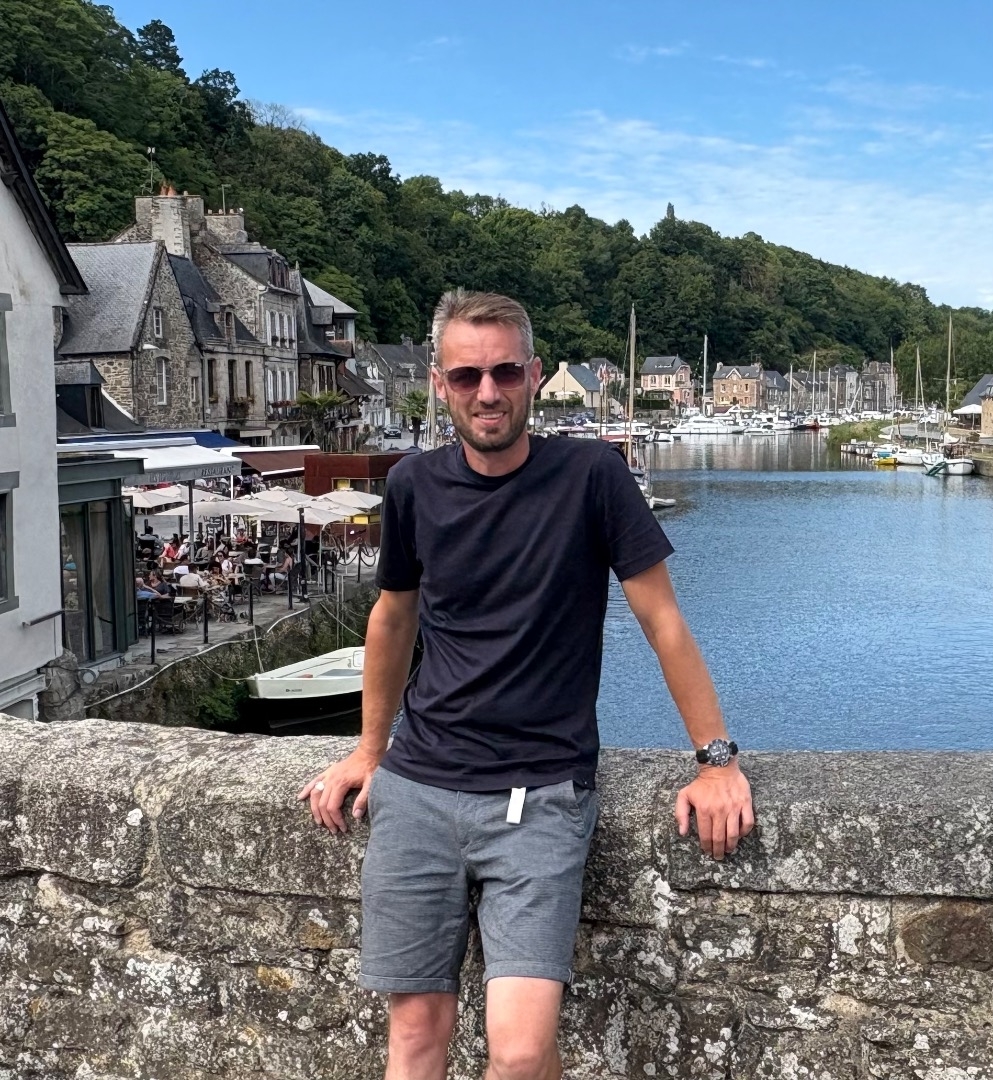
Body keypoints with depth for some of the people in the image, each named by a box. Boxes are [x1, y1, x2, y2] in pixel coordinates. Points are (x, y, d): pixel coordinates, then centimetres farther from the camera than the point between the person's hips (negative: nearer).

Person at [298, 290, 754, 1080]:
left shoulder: (590, 475, -6)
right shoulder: (415, 486, 4)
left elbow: (662, 621, -2)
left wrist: (717, 759, -3)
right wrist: (369, 750, 22)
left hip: (541, 793, -3)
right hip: (417, 786, 3)